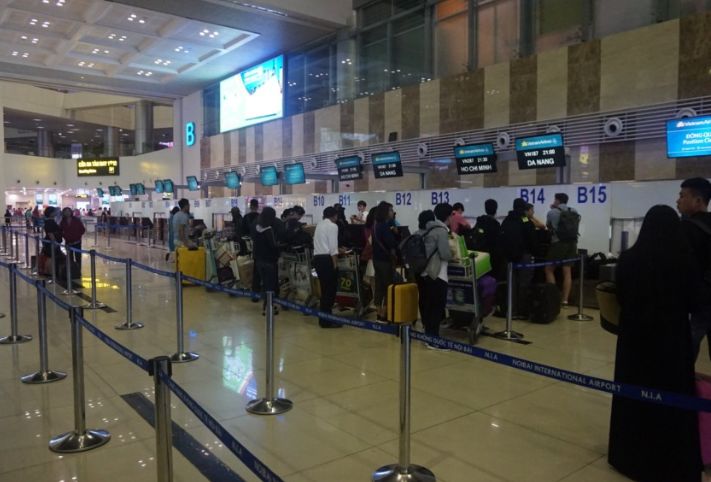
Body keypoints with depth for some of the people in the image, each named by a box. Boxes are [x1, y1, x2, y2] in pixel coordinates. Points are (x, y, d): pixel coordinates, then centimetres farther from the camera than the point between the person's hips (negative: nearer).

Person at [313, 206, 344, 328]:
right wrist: (335, 264, -12)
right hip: (327, 259, -9)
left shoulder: (319, 224, 17)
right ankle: (326, 320, 1)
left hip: (317, 258, 9)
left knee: (325, 289, 17)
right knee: (330, 289, -2)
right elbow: (332, 247, -14)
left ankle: (324, 317, 24)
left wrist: (337, 249, 36)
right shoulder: (333, 226, -8)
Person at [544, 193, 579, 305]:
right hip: (572, 243, 5)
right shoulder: (575, 213, 11)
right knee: (567, 272, 6)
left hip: (558, 243, -5)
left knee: (549, 269, 7)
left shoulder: (552, 212, -1)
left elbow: (548, 226, 13)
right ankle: (565, 299, 8)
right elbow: (574, 227, 19)